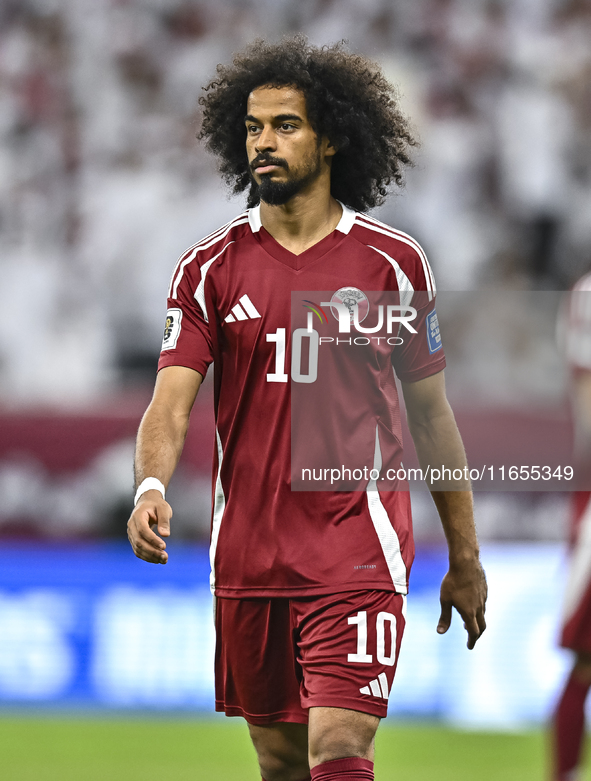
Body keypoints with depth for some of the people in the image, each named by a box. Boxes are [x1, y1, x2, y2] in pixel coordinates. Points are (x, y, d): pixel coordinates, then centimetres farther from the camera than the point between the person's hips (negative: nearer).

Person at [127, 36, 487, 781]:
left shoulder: (393, 263, 1)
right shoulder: (211, 266, 3)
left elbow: (431, 415, 9)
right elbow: (171, 400, -5)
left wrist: (465, 559, 11)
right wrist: (150, 487, -27)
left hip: (358, 553, -2)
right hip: (247, 563, 3)